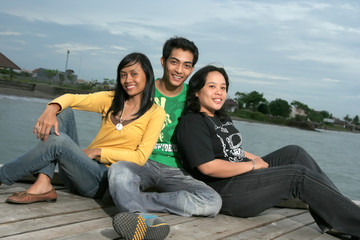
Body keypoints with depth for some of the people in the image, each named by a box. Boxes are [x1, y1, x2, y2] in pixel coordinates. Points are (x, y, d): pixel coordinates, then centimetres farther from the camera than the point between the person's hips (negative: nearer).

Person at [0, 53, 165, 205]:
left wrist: (97, 152, -13)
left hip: (103, 180, -5)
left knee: (59, 140, -28)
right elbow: (71, 98, 1)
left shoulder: (155, 113, 1)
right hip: (85, 165, 5)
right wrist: (52, 108, -22)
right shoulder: (111, 99, 13)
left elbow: (140, 157, -8)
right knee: (63, 111, -11)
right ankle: (42, 185, -23)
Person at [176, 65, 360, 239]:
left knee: (294, 152, -4)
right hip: (224, 191, -9)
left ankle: (335, 222, -8)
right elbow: (208, 167, -21)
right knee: (299, 176, -18)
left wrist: (260, 160, 6)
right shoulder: (191, 123, -11)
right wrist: (252, 165, -13)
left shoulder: (221, 119, 19)